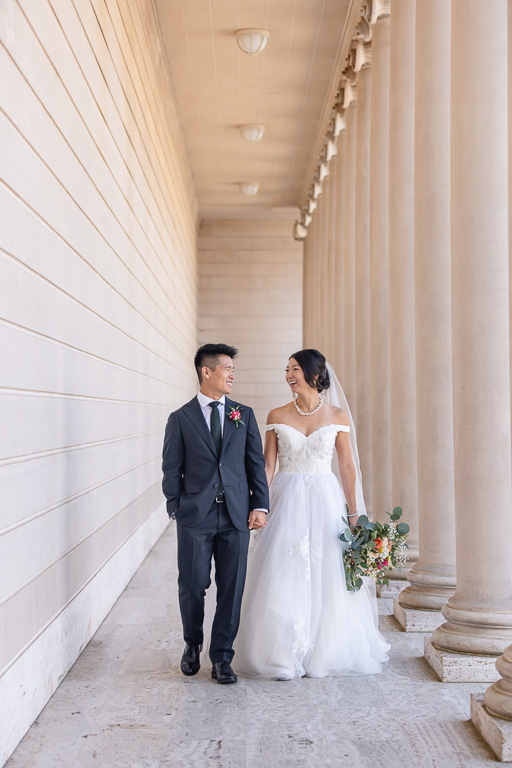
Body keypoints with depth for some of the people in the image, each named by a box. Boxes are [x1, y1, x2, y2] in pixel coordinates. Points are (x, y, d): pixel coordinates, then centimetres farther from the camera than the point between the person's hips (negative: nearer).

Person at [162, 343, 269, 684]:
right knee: (192, 586, 5)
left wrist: (260, 506, 0)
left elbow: (256, 463, 9)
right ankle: (193, 644, 31)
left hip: (236, 515, 2)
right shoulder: (181, 418, 3)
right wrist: (176, 510, -2)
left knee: (231, 589, 4)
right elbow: (172, 470, 4)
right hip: (195, 516, -2)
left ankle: (222, 658, 16)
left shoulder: (244, 415, 10)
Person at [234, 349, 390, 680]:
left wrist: (354, 513, 1)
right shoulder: (277, 416, 4)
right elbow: (267, 465, 3)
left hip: (325, 503, 0)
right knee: (284, 579, -2)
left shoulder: (337, 416, 2)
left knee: (326, 579, 2)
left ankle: (323, 654, 17)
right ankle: (285, 657, 10)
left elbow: (347, 466, 3)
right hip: (287, 503, 0)